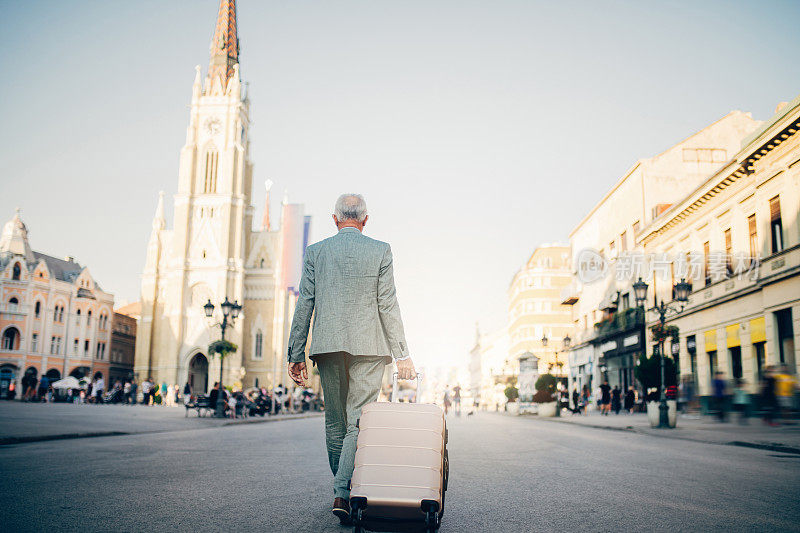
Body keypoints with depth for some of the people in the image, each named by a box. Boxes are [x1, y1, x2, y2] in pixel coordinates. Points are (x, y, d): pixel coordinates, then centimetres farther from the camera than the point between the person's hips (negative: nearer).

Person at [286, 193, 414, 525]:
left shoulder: (315, 252, 7)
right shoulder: (380, 251, 2)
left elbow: (304, 305, 4)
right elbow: (388, 305, -3)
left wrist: (296, 354, 8)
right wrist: (402, 354, 0)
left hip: (328, 346, 2)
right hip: (368, 347, -2)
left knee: (335, 422, 13)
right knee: (359, 421, -1)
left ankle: (342, 489, 23)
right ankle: (345, 493, -12)